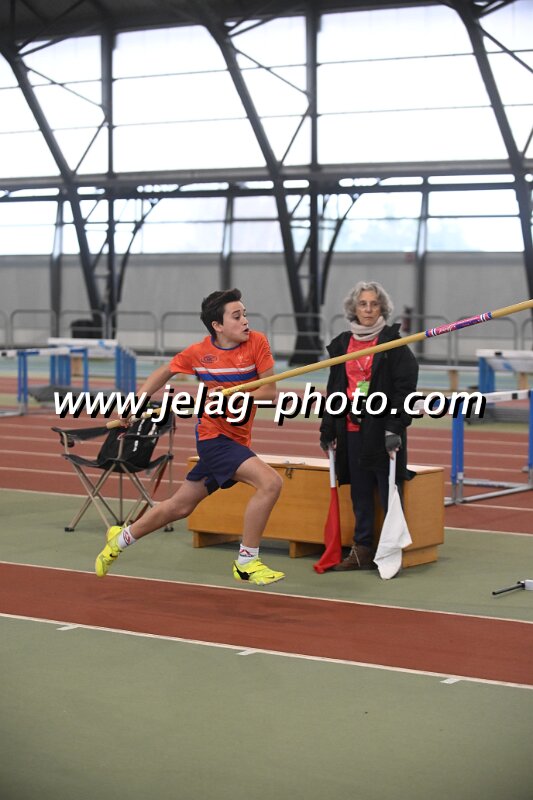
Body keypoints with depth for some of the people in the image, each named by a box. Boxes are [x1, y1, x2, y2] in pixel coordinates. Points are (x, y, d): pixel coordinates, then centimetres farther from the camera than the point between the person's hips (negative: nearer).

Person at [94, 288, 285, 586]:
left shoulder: (257, 342, -8)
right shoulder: (199, 353, -8)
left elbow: (270, 391, -9)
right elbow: (165, 372, 11)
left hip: (238, 439, 4)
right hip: (213, 435, -4)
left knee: (180, 507, 16)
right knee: (270, 482, -24)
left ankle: (121, 538, 39)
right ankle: (247, 562, -12)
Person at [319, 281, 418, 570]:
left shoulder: (392, 342, -3)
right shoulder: (342, 344, 12)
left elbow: (405, 387, -8)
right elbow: (334, 389, 17)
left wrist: (395, 427, -16)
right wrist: (328, 430, 14)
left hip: (382, 429, -5)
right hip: (352, 429, 5)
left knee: (389, 491, -1)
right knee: (360, 493, 9)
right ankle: (362, 549, 17)